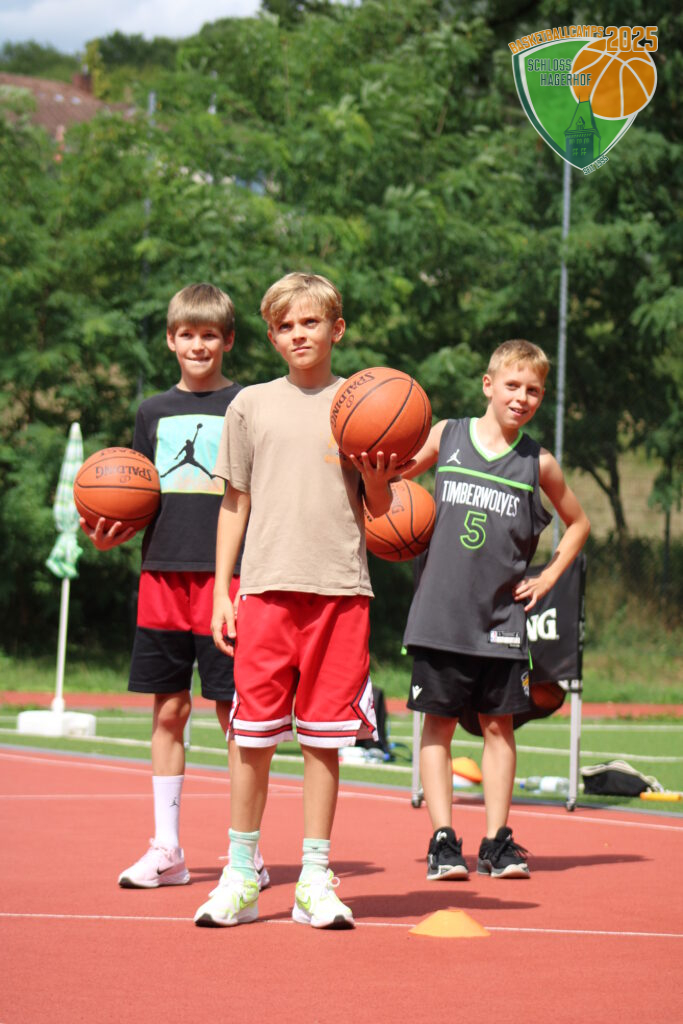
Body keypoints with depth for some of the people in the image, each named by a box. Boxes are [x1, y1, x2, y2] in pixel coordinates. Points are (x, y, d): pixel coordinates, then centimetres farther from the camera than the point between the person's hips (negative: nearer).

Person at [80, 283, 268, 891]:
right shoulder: (154, 412, 15)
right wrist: (110, 536, -1)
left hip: (226, 573, -4)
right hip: (163, 570, 4)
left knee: (234, 710, -3)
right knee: (168, 708, 5)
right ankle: (166, 849, 12)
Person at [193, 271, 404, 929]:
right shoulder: (252, 405, 10)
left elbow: (379, 511, 9)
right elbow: (234, 503, 13)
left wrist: (376, 477, -13)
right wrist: (222, 591, 7)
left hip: (340, 590, 0)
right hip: (266, 587, 0)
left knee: (323, 738, 2)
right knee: (252, 734, 0)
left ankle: (315, 879, 9)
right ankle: (240, 877, 10)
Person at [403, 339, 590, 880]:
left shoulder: (539, 463, 4)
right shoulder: (447, 435, 2)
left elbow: (578, 523, 18)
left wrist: (547, 578, 9)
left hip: (502, 614, 1)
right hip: (440, 610, -1)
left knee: (499, 723, 3)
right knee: (439, 721, 1)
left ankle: (497, 841, 10)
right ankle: (443, 840, 5)